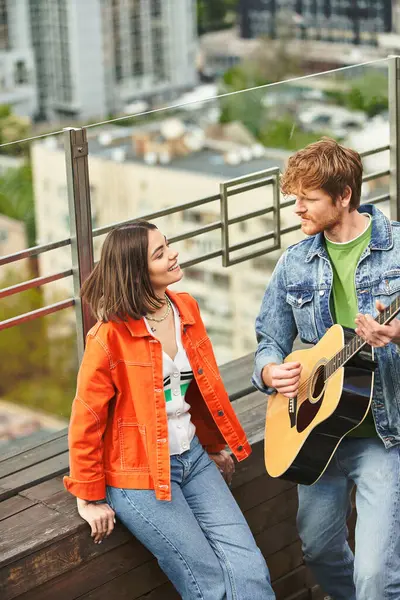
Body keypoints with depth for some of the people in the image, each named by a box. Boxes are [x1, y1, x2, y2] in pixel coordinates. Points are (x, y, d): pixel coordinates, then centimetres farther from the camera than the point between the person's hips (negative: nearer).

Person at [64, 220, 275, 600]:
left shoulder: (186, 309, 4)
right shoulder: (111, 336, -16)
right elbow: (86, 420, -11)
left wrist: (215, 447, 25)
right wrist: (89, 497, -7)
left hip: (193, 458, 6)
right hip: (139, 475, -6)